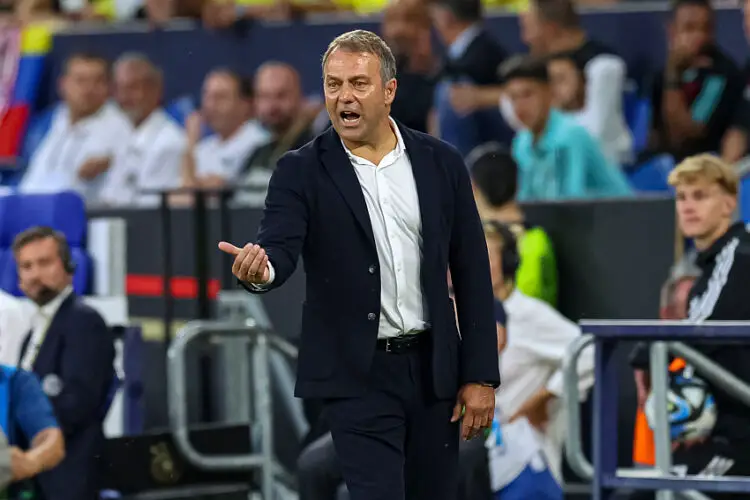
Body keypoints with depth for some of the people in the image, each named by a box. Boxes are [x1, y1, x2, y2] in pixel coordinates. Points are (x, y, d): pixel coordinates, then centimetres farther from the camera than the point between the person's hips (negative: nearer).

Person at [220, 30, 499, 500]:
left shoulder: (442, 163, 3)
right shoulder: (303, 171, -3)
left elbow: (472, 274, 6)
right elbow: (280, 248, -17)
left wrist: (480, 375, 2)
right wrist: (260, 269, -43)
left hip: (433, 372, 3)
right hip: (358, 377, -3)